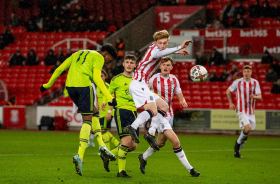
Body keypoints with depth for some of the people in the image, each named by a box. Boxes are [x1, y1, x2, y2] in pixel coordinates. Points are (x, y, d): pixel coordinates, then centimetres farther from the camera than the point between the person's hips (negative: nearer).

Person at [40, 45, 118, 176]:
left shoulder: (78, 54, 27)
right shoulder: (98, 57, 6)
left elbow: (60, 69, 23)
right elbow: (96, 78, -10)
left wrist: (48, 85, 29)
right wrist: (109, 97, -13)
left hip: (70, 86, 7)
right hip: (84, 86, -7)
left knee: (93, 113, 21)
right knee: (87, 121, -2)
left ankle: (101, 145, 10)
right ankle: (80, 156, -13)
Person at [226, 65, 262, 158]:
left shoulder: (255, 83, 1)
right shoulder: (238, 82, -4)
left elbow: (260, 97, -3)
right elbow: (228, 91, 12)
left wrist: (255, 97, -26)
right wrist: (231, 103, 9)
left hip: (251, 111, 4)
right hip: (241, 110, -4)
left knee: (246, 133, 6)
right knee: (247, 128, -23)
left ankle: (237, 151, 21)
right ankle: (238, 142, 1)